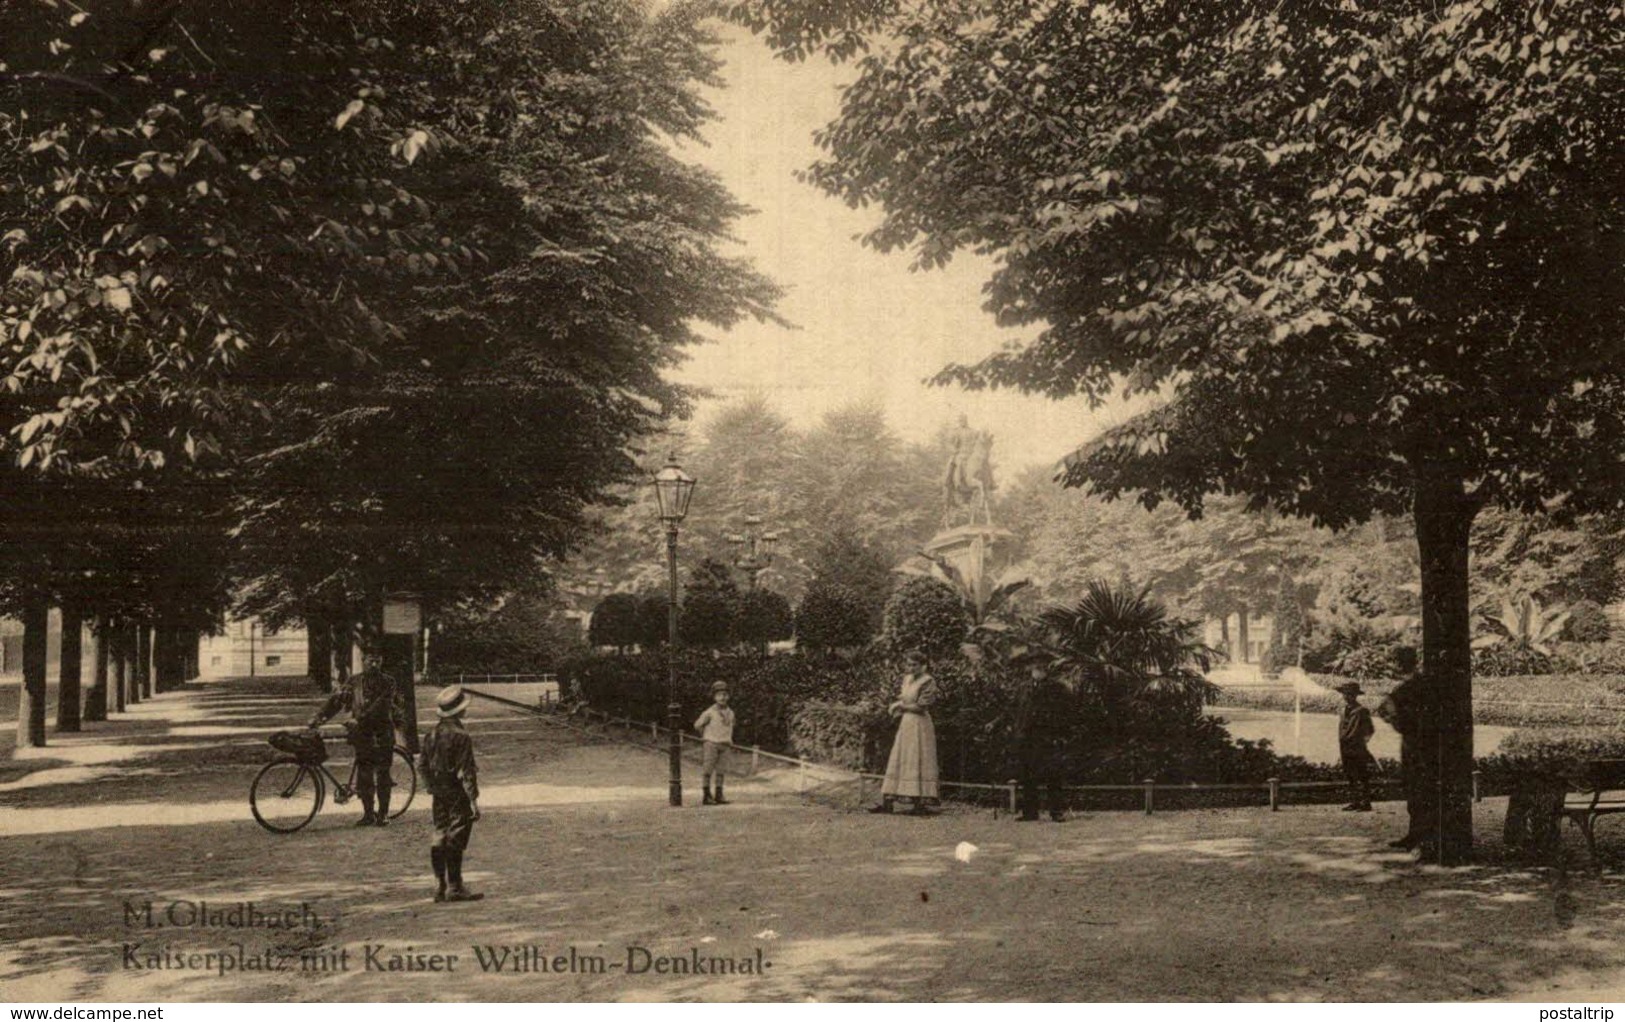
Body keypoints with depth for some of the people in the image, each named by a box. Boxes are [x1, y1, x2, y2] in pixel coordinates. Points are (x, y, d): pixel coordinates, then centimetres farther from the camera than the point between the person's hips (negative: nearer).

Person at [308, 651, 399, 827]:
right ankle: (368, 814, 14)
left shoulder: (387, 683, -4)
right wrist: (318, 717, -15)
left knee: (382, 775, -2)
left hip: (382, 734, -3)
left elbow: (379, 706, -17)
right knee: (364, 776, 4)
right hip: (362, 733, 3)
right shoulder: (353, 682, 7)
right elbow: (336, 699, -1)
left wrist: (359, 719, -28)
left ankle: (383, 814, 6)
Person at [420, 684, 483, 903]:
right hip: (457, 795, -7)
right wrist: (473, 799, -15)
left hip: (439, 796, 7)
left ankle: (440, 886, 17)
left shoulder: (433, 734, 6)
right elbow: (465, 772, -18)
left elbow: (422, 764, 11)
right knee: (455, 841, -3)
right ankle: (454, 888, 1)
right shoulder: (461, 736, -17)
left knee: (439, 839, 11)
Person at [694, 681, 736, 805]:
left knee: (721, 771, 6)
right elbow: (698, 725, -1)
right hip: (712, 744, -5)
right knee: (707, 770, -3)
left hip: (724, 745, 6)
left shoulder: (730, 713, 9)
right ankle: (707, 796, 1)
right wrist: (705, 736, 9)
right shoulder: (710, 712, -8)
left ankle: (719, 795, 12)